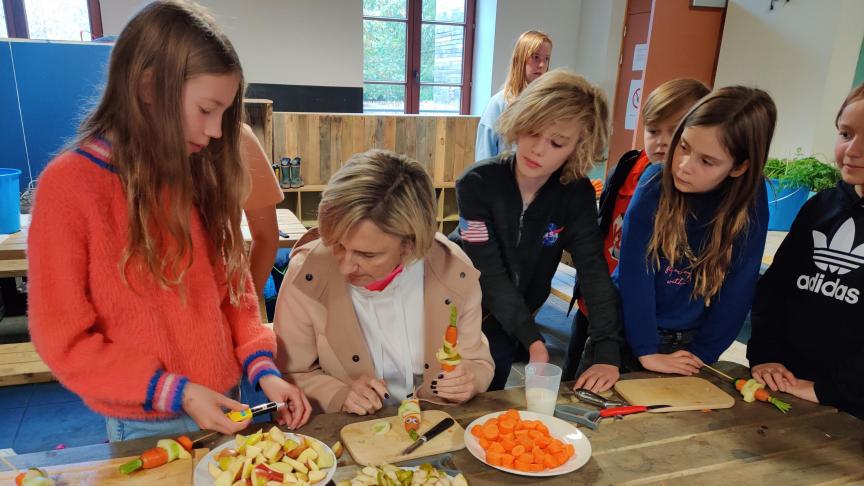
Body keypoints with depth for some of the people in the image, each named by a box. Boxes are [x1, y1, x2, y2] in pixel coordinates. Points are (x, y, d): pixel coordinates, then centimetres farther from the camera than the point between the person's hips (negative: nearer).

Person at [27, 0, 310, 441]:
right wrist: (174, 391, -18)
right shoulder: (69, 185, -16)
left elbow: (231, 285, 5)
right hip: (145, 427, -4)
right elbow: (63, 339, -13)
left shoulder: (198, 175, -1)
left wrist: (261, 368, -8)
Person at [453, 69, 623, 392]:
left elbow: (594, 269, -20)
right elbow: (490, 274, -25)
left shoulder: (578, 194, -14)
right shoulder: (477, 183, -23)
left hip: (510, 327, 3)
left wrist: (607, 352, -29)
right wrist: (533, 341, -30)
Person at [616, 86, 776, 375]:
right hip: (627, 329, 0)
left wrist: (701, 354, -10)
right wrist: (646, 350, -20)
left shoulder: (751, 200, -14)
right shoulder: (655, 183, -17)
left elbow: (739, 287, -10)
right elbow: (634, 272, -20)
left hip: (687, 344, 1)